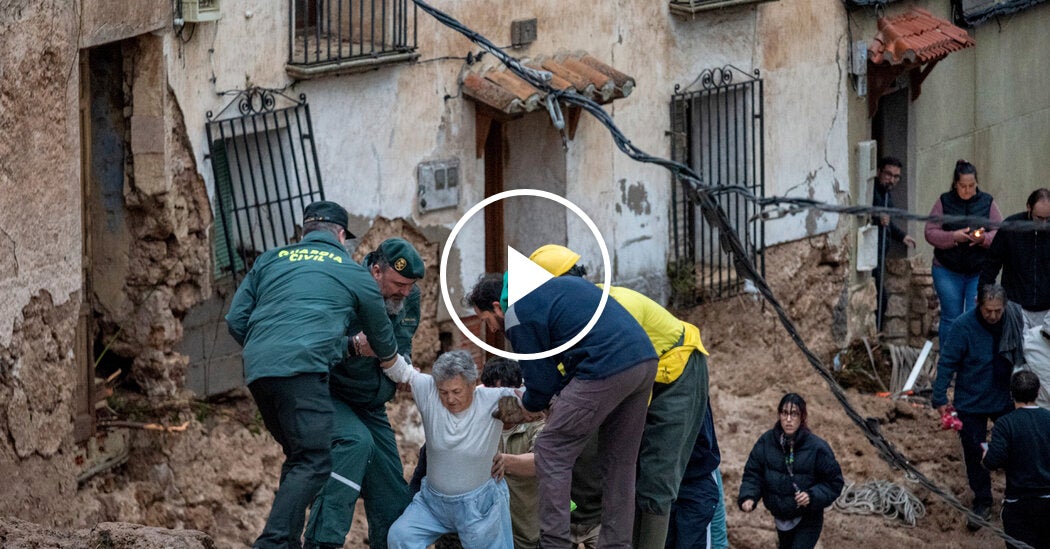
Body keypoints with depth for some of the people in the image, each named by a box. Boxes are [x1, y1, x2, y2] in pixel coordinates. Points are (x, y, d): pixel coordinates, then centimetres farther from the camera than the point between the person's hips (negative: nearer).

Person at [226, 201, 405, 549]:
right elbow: (383, 340, 30)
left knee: (298, 458, 19)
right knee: (313, 463, -9)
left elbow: (236, 321, 18)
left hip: (257, 369, 6)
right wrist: (396, 364, 52)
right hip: (302, 369, -6)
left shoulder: (269, 261, 24)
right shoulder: (355, 274, 17)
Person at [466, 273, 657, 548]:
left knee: (552, 450, 3)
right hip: (646, 359, 9)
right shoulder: (553, 285, 27)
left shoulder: (517, 316, 1)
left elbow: (540, 383, 3)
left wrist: (527, 403, 27)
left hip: (607, 370, -9)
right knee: (619, 462, 17)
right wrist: (562, 399, 28)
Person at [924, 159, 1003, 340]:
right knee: (951, 319, 5)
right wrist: (953, 236, -19)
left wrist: (984, 238, -20)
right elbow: (930, 233, -3)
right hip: (948, 272, 0)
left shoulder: (987, 202, 4)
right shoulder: (944, 202, 2)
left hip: (979, 271, 0)